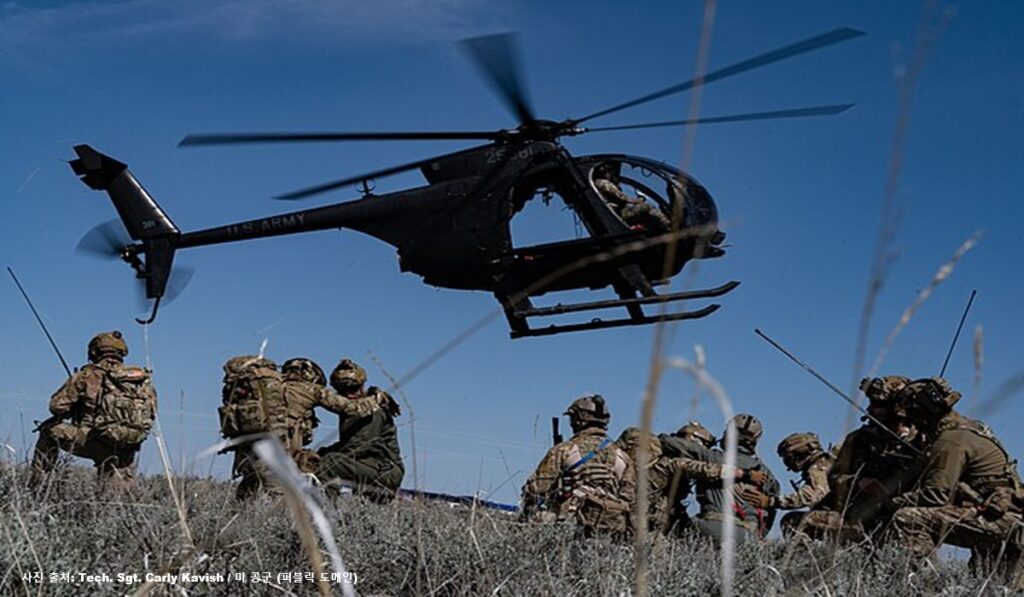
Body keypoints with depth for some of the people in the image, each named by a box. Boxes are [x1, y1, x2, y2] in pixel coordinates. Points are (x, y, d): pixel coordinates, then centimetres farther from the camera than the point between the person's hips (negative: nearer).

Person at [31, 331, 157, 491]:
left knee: (50, 430, 18)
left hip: (97, 443, -3)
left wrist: (76, 411, 21)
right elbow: (151, 414, 15)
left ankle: (37, 480, 18)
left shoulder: (88, 375, -1)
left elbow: (57, 406, 0)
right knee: (118, 490, 19)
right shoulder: (144, 378, 10)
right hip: (126, 451, 3)